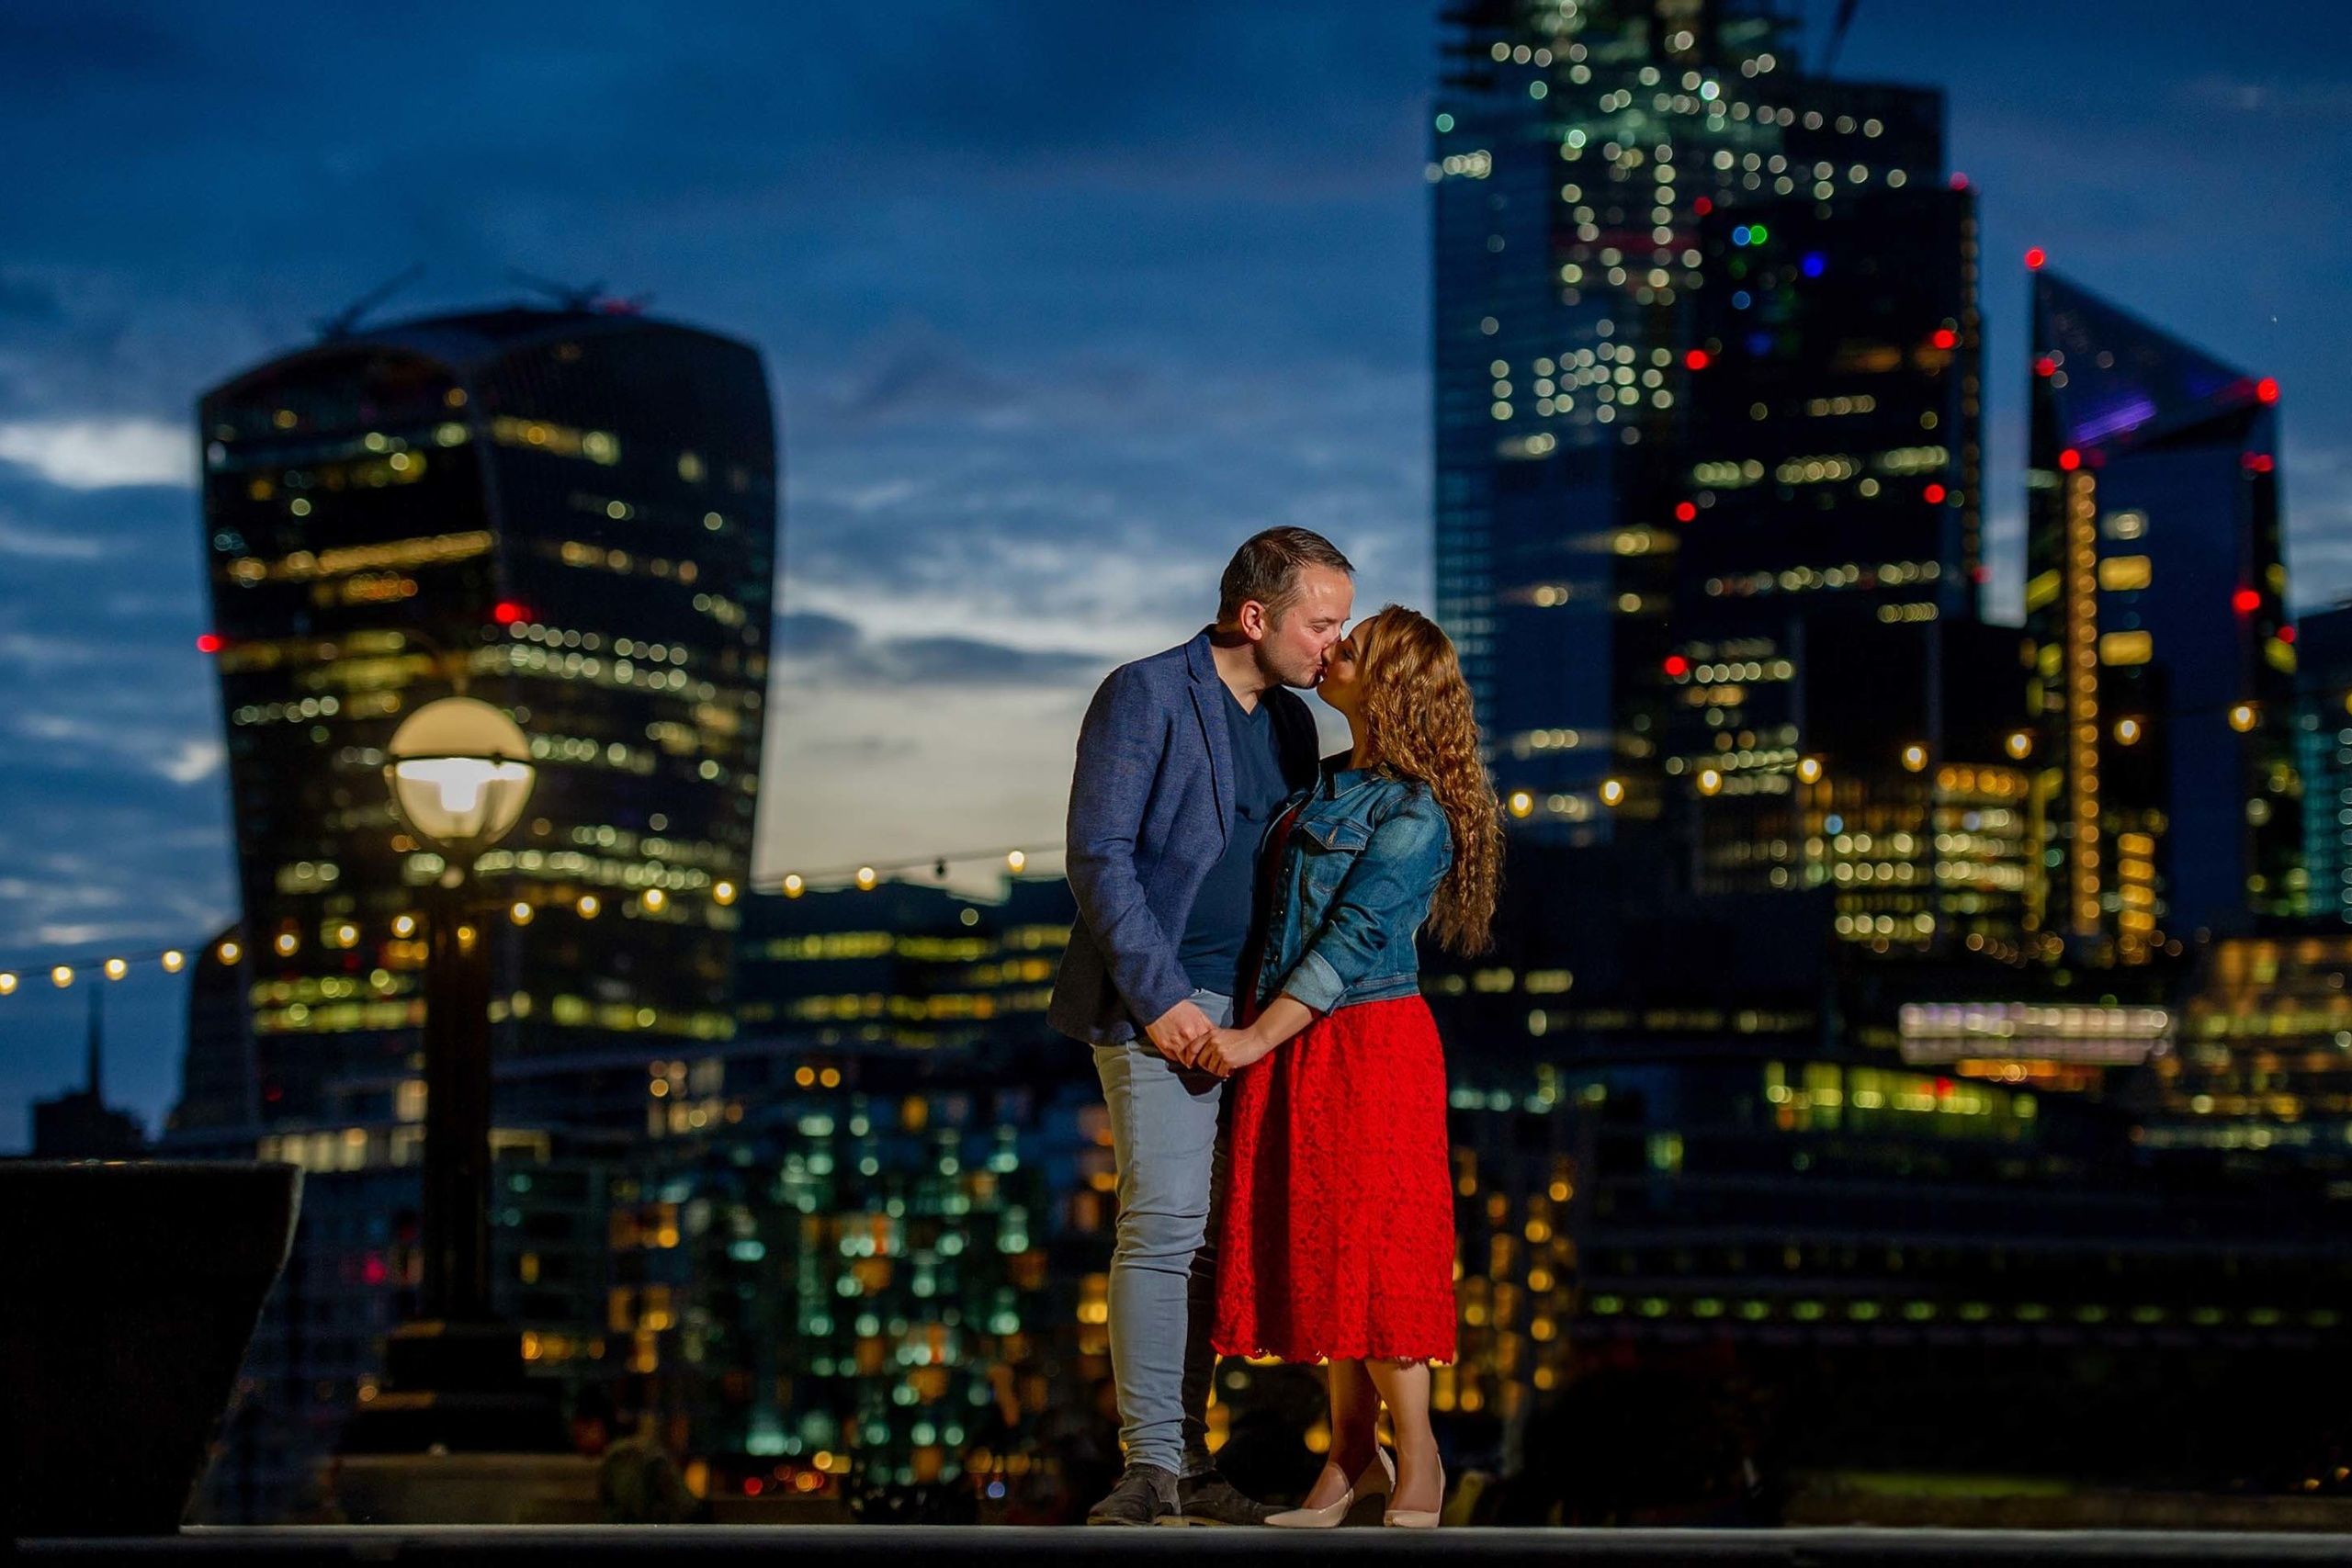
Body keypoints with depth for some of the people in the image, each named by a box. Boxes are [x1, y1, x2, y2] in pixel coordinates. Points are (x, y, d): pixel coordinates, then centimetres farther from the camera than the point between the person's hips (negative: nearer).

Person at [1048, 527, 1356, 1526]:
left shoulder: (1291, 724, 15)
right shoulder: (1144, 696, -7)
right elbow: (1098, 856, -11)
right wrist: (1161, 998, -16)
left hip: (1248, 1011, 7)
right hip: (1159, 1004, -7)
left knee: (1207, 1236, 5)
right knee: (1164, 1222, -12)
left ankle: (1186, 1460, 9)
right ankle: (1151, 1467, -10)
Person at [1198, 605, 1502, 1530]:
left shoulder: (1413, 814, -15)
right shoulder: (1329, 783, 11)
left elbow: (1354, 941, -18)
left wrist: (1257, 1039, -19)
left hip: (1368, 1045, -8)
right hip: (1300, 1048, 8)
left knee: (1369, 1243, -5)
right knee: (1317, 1246, 9)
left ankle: (1417, 1455, 5)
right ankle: (1354, 1455, 16)